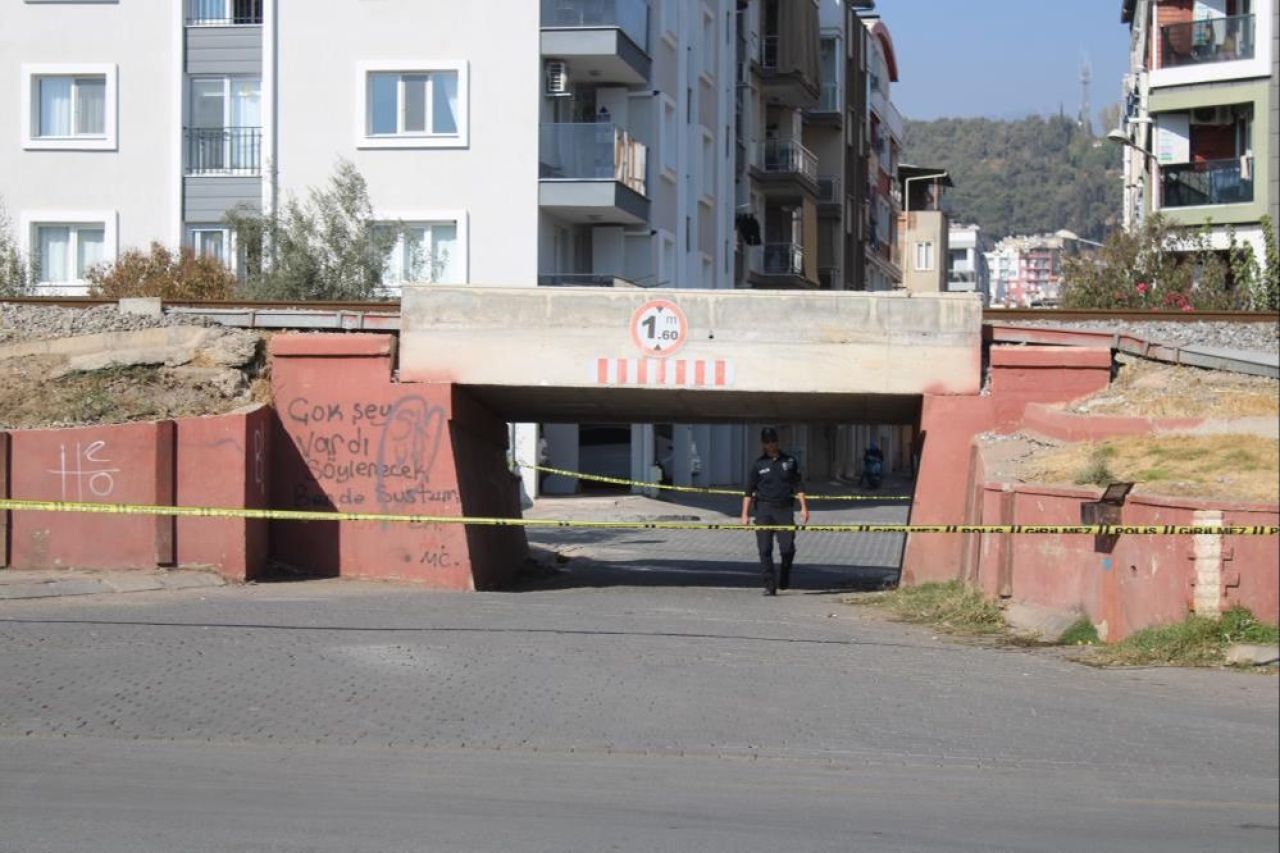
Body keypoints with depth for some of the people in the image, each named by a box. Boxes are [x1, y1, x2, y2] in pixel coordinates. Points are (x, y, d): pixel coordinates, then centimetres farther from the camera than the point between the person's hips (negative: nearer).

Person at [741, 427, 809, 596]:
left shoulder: (789, 461, 9)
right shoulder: (759, 465, 5)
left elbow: (797, 487, 11)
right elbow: (749, 491, 4)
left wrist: (804, 507, 2)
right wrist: (745, 514, -2)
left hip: (785, 509, 0)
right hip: (764, 510, 0)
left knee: (788, 548, -7)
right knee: (765, 550, -5)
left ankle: (784, 578, 20)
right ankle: (770, 585, 1)